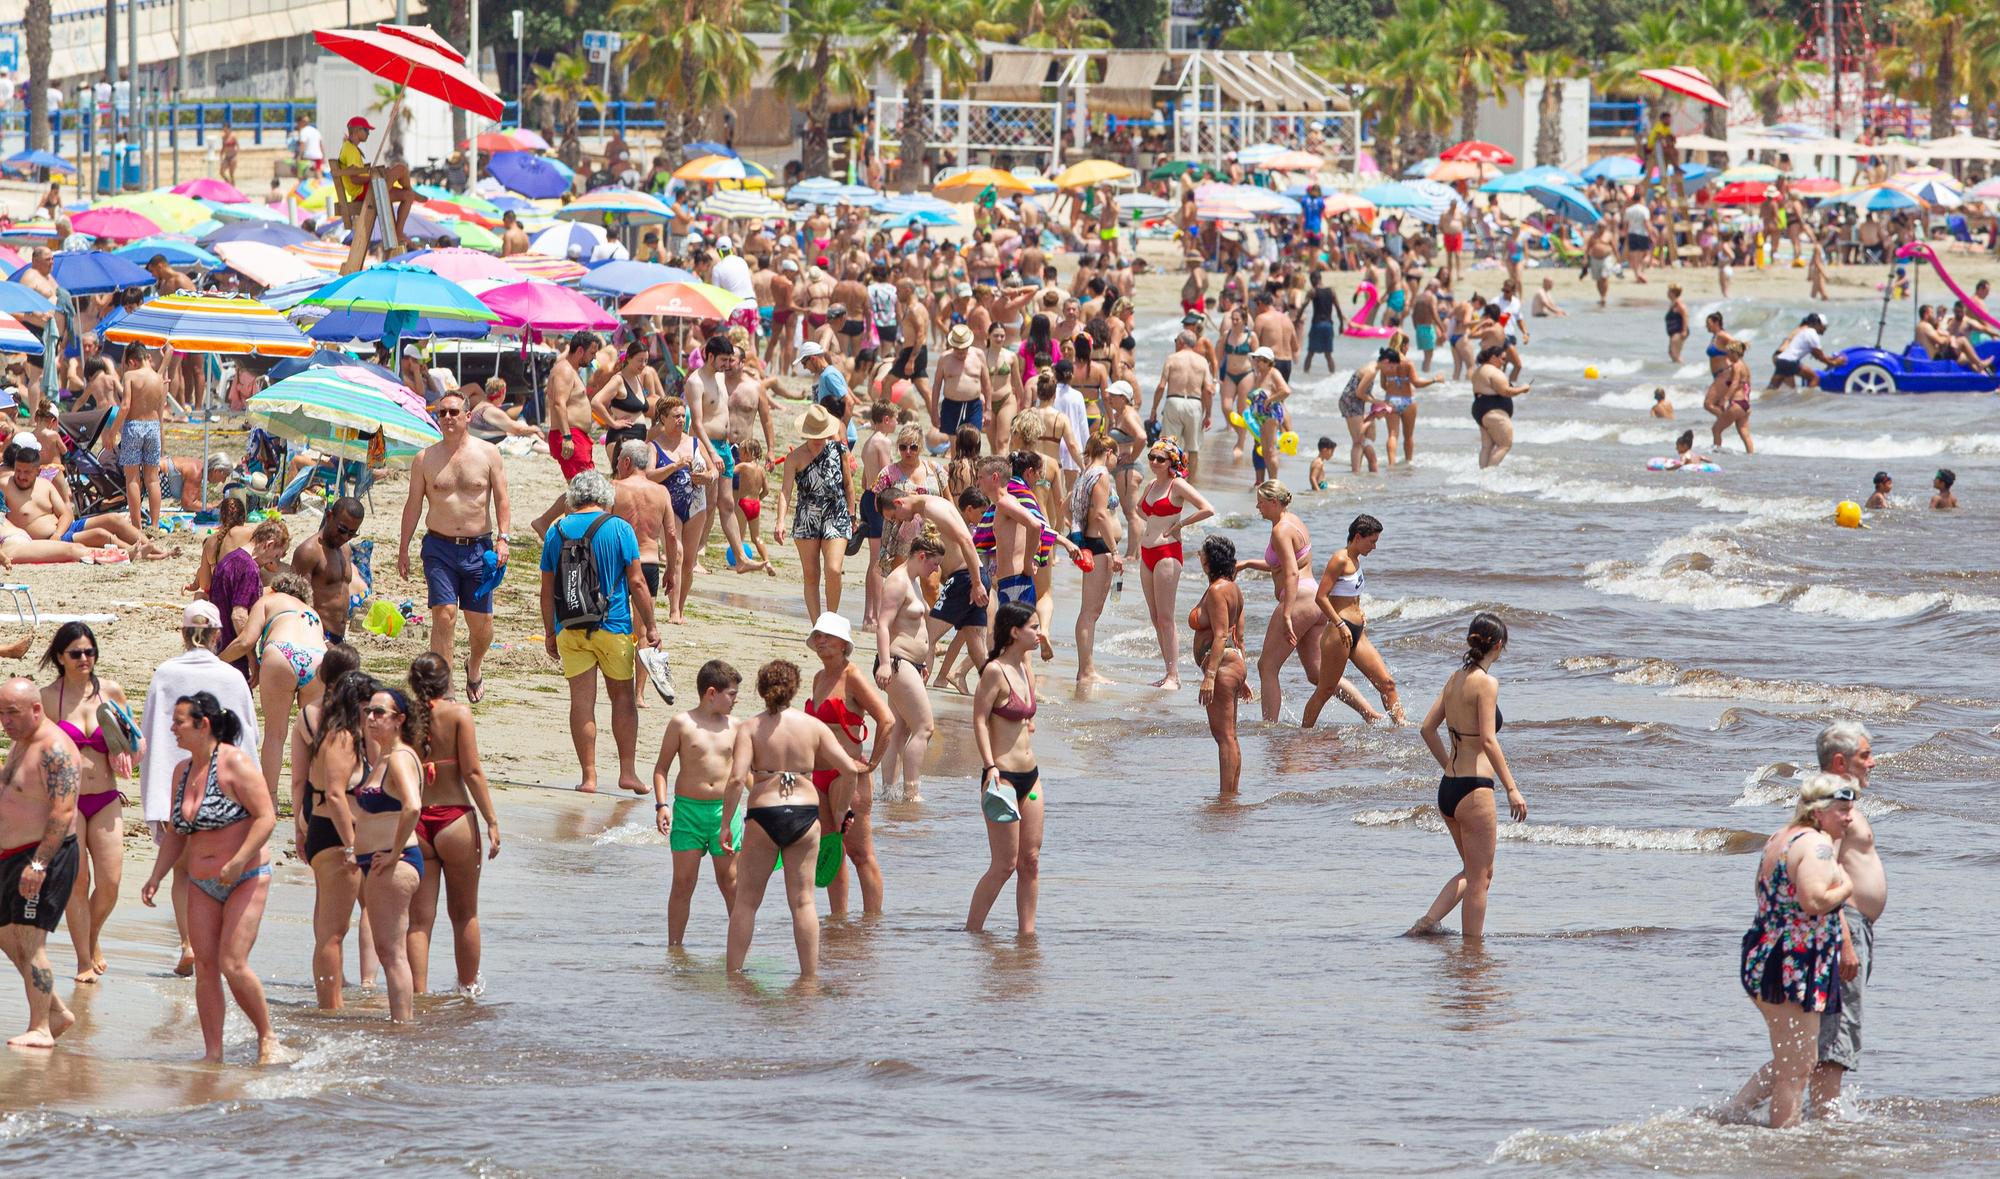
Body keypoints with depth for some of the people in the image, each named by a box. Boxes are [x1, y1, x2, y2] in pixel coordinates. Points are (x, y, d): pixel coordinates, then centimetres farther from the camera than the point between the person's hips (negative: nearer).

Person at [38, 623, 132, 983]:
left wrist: (126, 753, -7)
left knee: (110, 883, -2)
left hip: (105, 801, 2)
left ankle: (94, 939, 28)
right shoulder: (48, 698, -1)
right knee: (77, 881, -2)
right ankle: (84, 960, 13)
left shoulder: (111, 692, 5)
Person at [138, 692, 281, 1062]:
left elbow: (266, 817, -16)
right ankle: (213, 1052, 2)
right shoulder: (183, 771, 10)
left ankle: (268, 1038, 3)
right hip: (203, 885, 7)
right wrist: (156, 877, 6)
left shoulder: (236, 764, -13)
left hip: (246, 879, -7)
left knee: (233, 964, -14)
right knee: (205, 967, -1)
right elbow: (175, 833, 17)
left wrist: (238, 861, -24)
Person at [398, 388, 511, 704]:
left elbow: (502, 500, 3)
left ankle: (474, 667, 37)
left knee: (481, 623, 6)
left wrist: (502, 538, -10)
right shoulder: (425, 459, 4)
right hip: (440, 547, 0)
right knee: (444, 615, -13)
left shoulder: (488, 453, 3)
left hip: (478, 548, 1)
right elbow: (413, 505, 9)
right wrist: (403, 549, 8)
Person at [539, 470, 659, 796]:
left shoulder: (556, 531, 5)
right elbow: (636, 582, -6)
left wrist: (550, 633, 15)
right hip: (613, 627, -2)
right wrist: (649, 626, 0)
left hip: (569, 629, 2)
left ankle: (589, 776, 2)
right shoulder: (619, 528, -4)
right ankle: (627, 771, 8)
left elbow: (547, 589, 7)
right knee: (623, 695, 10)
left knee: (582, 700, 3)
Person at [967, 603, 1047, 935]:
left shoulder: (1026, 668, 11)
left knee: (1031, 860, 7)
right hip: (1003, 776, -8)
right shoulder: (995, 671, -12)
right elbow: (979, 720, -16)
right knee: (1005, 864, -6)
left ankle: (1027, 931, 12)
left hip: (1030, 775, 8)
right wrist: (990, 765, -22)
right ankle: (972, 931, 3)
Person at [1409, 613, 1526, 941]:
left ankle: (1428, 921, 12)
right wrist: (1511, 788, -20)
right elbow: (1488, 740, -22)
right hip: (1474, 790, -8)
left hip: (1448, 788, 8)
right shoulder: (1486, 683, -14)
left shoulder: (1456, 678, 9)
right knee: (1479, 877, 4)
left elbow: (1428, 728, 15)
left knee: (1474, 871, 21)